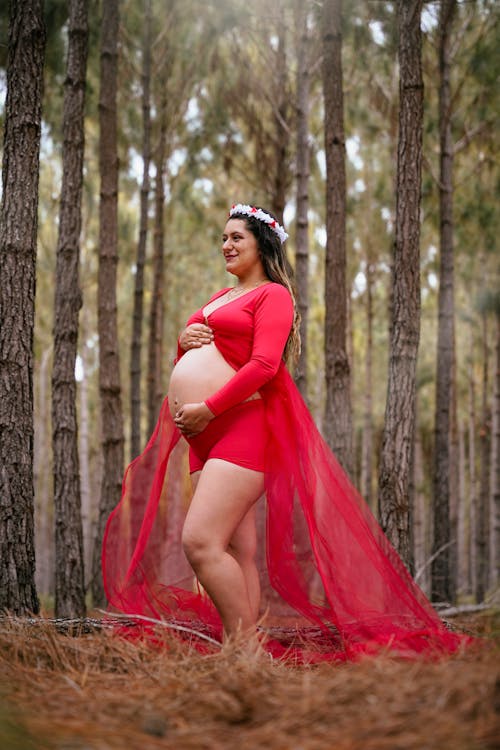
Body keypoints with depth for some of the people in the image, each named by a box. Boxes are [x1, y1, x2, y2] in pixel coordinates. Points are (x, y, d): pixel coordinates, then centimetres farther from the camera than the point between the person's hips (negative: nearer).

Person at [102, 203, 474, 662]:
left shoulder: (273, 294, 2)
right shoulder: (220, 298, 27)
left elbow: (263, 365, -12)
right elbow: (191, 364, 30)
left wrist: (206, 409, -15)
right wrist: (183, 341, 7)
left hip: (241, 426, -8)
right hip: (205, 435, 8)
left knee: (200, 541, -21)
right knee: (238, 552, 3)